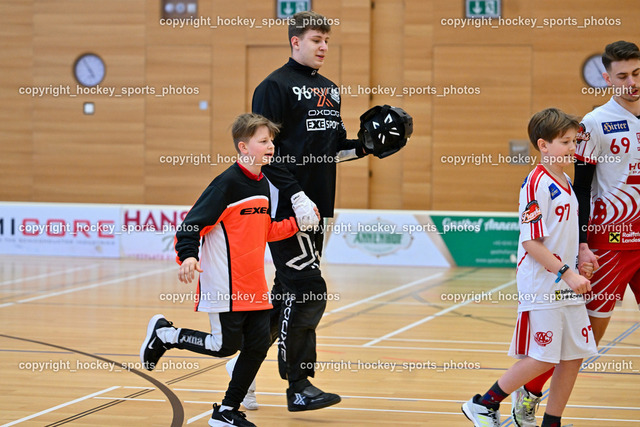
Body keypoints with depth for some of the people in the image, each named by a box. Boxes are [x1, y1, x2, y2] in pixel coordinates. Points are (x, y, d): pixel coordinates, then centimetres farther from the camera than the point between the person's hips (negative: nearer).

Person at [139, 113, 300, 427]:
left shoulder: (263, 186, 11)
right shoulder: (227, 184, -14)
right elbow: (193, 223, -16)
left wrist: (296, 223, 11)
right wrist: (187, 256, -30)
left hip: (254, 286, 8)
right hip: (225, 284, -8)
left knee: (258, 345, 3)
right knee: (226, 345, -5)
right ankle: (164, 334, 18)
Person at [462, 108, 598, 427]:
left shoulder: (565, 182, 12)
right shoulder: (537, 184, -15)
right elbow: (531, 242, -19)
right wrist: (567, 274, -20)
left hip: (567, 289, 8)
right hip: (540, 288, -8)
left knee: (573, 357, 7)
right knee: (541, 359, -5)